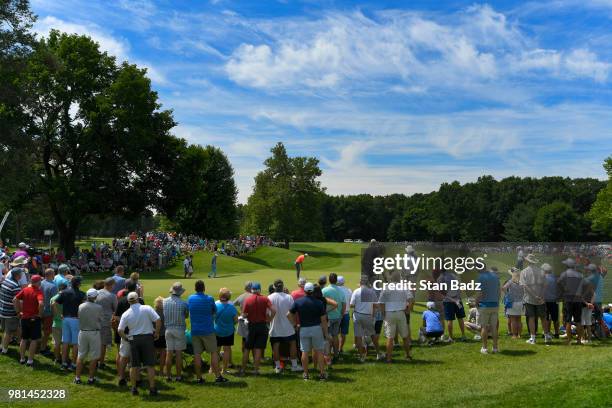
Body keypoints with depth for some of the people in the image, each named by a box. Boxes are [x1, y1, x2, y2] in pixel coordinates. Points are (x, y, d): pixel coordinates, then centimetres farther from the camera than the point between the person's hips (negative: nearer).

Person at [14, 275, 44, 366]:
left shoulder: (25, 289, 0)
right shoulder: (38, 291, -17)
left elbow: (16, 299, -1)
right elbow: (41, 303, -31)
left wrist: (18, 311, 6)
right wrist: (40, 314, -16)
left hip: (24, 318, 6)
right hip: (34, 319, -6)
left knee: (24, 339, 18)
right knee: (34, 340, 5)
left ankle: (22, 359, 26)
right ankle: (30, 360, 7)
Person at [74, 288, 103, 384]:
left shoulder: (80, 306, -6)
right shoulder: (98, 308, -14)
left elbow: (79, 318, 0)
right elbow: (101, 320, -4)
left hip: (82, 332, 3)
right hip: (94, 333, -3)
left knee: (80, 356, 14)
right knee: (94, 357, 7)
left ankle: (77, 377, 18)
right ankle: (91, 378, 12)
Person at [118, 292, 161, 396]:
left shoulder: (126, 314, -2)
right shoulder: (147, 308, -8)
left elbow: (120, 330, -4)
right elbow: (158, 320, -14)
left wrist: (125, 338, 13)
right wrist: (156, 333, -1)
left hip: (133, 339, 2)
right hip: (147, 337, -2)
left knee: (134, 365, 12)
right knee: (150, 365, 3)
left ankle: (134, 388, 17)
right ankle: (152, 388, 3)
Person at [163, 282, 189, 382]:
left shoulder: (164, 301, -3)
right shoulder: (183, 303, -10)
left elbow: (162, 315, 5)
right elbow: (186, 315, 4)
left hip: (168, 329, 3)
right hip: (179, 329, -3)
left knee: (169, 353, 8)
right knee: (178, 353, 4)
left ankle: (168, 375, 14)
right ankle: (178, 376, 8)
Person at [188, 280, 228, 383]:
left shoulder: (190, 299, 1)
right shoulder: (209, 299, -9)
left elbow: (189, 313, 14)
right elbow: (215, 312, 4)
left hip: (195, 331, 3)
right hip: (208, 330, -3)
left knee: (197, 354, 6)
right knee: (214, 352, 5)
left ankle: (199, 378, 9)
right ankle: (218, 376, 3)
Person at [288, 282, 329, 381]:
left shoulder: (298, 302, -4)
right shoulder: (319, 303, -7)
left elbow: (289, 315, -1)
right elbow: (323, 320, -5)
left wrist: (294, 323, 11)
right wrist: (326, 333, 3)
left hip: (303, 329, 1)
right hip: (317, 328, -1)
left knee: (305, 352, 8)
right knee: (319, 351, 7)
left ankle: (305, 374, 15)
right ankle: (322, 373, 9)